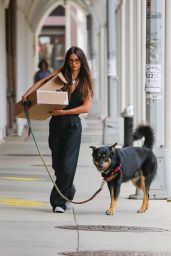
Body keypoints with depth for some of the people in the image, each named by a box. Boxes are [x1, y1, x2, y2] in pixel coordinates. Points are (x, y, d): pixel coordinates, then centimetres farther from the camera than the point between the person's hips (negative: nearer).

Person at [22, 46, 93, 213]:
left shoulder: (85, 81, 1)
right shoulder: (61, 73, 5)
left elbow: (86, 107, -7)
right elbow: (42, 82, -1)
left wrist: (63, 112, -15)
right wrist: (27, 93, -18)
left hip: (73, 125, -2)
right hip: (56, 124, 2)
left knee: (67, 165, -9)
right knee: (57, 164, 8)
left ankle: (58, 201, -1)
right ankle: (69, 192, 30)